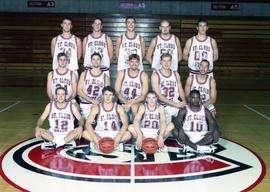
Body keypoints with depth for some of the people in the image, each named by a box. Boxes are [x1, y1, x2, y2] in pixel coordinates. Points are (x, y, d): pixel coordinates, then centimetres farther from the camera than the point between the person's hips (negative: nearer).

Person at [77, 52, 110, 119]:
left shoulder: (105, 77, 5)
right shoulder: (84, 74, 6)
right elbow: (79, 91, 1)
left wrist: (99, 102, -18)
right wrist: (91, 100, -12)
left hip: (98, 105, 0)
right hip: (85, 105, 0)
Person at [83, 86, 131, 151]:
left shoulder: (118, 108, -3)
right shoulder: (96, 108, -4)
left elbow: (125, 123, -12)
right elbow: (88, 123, -13)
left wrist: (117, 139, -27)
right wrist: (95, 139, -28)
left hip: (114, 134, 0)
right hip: (99, 134, 0)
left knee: (128, 134, -29)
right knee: (85, 133, -27)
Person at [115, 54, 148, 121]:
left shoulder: (143, 75, -3)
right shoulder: (122, 73, 1)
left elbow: (143, 95, -7)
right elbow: (117, 91, -2)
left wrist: (131, 103, -21)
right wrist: (126, 102, -18)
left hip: (137, 103, -1)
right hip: (123, 102, 2)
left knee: (134, 106, -32)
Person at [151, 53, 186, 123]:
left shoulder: (176, 74, 9)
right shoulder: (155, 75, -7)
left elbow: (180, 90, 9)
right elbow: (159, 95, -13)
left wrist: (184, 101, -12)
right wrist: (175, 104, -20)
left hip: (176, 103, 4)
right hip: (163, 106, -4)